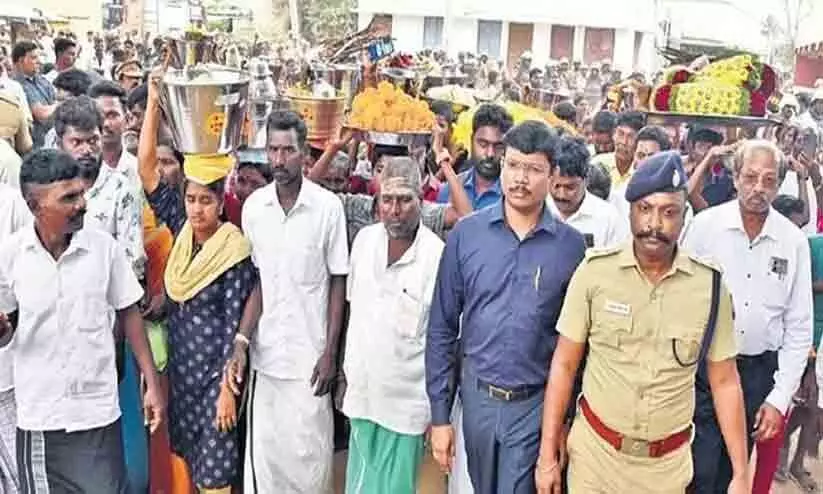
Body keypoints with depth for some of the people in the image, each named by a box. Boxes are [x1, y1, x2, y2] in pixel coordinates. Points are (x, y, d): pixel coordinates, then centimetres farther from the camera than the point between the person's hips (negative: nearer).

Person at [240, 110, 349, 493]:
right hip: (265, 351, 3)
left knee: (309, 449, 6)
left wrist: (330, 352, -6)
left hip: (309, 352, -3)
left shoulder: (328, 206, -9)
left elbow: (338, 281, -4)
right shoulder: (253, 206, 1)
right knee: (262, 447, 10)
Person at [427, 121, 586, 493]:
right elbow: (442, 329, -1)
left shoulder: (571, 246, -6)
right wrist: (440, 414, -2)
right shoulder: (466, 234, -5)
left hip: (537, 405, -2)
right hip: (476, 397, 2)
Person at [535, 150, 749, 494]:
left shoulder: (709, 284, -7)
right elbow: (564, 364, -5)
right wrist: (547, 453, -5)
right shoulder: (594, 270, -11)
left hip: (668, 463, 1)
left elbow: (724, 381, 0)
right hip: (594, 450, -1)